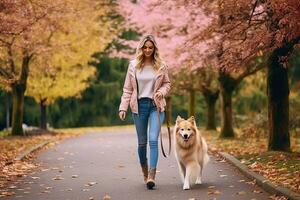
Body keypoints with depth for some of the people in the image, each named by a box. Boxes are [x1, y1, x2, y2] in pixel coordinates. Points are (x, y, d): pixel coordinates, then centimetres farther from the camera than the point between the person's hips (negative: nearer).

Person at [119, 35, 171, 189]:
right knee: (142, 142, 8)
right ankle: (145, 172, 28)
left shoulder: (161, 66, 1)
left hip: (156, 105, -1)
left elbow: (167, 83, 12)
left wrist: (162, 91, -10)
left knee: (153, 140, -15)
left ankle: (152, 176, -18)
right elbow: (127, 89, 4)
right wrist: (123, 107, -4)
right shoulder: (133, 65, 1)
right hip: (139, 105, 1)